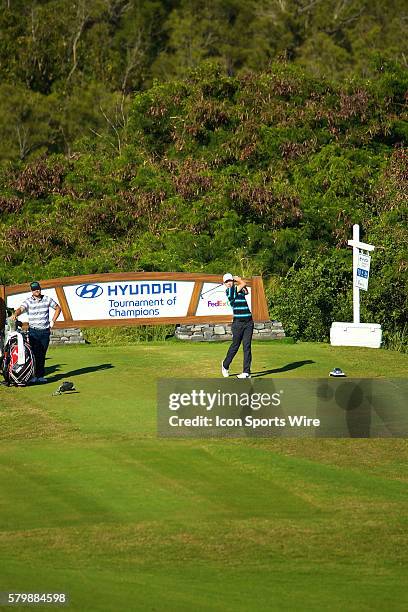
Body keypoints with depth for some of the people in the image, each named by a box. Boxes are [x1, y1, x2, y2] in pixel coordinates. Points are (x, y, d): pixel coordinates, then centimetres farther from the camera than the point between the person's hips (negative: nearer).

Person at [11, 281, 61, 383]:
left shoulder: (47, 299, 5)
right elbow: (21, 309, -21)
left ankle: (40, 375, 13)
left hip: (45, 331, 2)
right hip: (33, 331, -2)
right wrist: (15, 314, -44)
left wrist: (52, 321, 10)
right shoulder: (28, 301, -3)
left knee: (42, 354, 6)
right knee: (34, 353, -9)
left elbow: (58, 308, 18)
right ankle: (33, 375, -7)